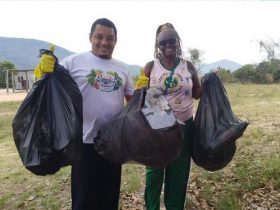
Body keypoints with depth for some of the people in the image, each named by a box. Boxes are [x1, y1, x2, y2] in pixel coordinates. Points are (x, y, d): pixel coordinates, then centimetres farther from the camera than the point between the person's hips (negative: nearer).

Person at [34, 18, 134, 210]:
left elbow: (132, 99, 16)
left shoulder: (122, 68, 8)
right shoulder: (74, 61, -5)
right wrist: (43, 70, -25)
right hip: (86, 140, -4)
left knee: (111, 194, 22)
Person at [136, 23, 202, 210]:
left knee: (179, 171, 13)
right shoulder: (151, 67, -1)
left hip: (184, 126, 2)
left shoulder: (188, 66, 3)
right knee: (155, 169, 10)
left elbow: (197, 93, 11)